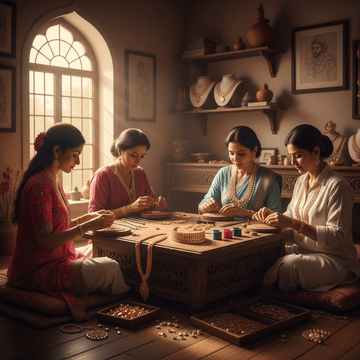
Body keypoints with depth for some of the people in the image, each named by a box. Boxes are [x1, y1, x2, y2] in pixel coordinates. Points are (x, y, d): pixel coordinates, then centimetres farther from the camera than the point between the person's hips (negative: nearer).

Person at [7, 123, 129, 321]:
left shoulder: (53, 181, 13)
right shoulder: (40, 186, -20)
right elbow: (45, 240, -23)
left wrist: (88, 217, 6)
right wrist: (88, 226, -22)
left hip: (57, 259, 10)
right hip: (36, 272, -10)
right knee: (108, 270, -23)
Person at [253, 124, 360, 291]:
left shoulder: (337, 185, -15)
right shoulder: (301, 181, 11)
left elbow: (337, 237, -19)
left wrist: (294, 223, -26)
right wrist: (273, 215, -3)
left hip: (334, 258, -6)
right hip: (301, 251, 7)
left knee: (289, 265, -35)